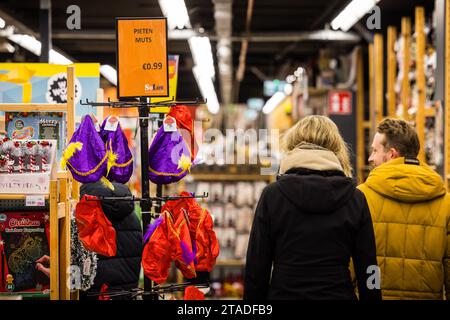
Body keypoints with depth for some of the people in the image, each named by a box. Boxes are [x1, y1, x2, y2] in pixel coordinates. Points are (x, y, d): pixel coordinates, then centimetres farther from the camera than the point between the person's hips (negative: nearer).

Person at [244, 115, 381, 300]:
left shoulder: (272, 195, -4)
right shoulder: (355, 198, -1)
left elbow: (256, 267, -4)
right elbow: (367, 270, 0)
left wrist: (253, 297, 4)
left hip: (284, 293, -1)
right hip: (339, 294, 1)